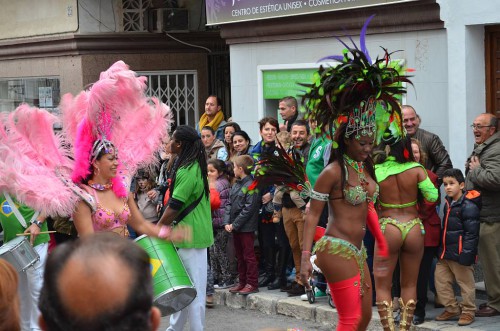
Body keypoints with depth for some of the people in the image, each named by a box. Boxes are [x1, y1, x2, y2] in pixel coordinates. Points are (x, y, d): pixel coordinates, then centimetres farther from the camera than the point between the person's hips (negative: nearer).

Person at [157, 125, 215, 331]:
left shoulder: (186, 171, -17)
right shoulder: (196, 166, 13)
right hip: (195, 234, 10)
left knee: (193, 289, -5)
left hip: (191, 235, -10)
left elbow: (174, 207, -19)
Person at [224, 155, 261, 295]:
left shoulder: (251, 186, -14)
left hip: (246, 227, -8)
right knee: (240, 256, 15)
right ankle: (242, 282, 23)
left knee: (249, 256, -2)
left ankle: (252, 284, 3)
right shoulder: (236, 185, 12)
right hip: (235, 227, 8)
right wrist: (227, 222, -2)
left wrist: (234, 224, -16)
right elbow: (229, 204, 11)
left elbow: (249, 208, -18)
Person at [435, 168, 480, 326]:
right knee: (441, 279, 12)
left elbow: (471, 232, -19)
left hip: (460, 253, -9)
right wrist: (441, 249, 19)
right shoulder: (448, 204, 13)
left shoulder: (468, 206, -16)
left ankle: (468, 311, 16)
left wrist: (466, 253, -22)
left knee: (466, 283, 3)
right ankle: (452, 308, 24)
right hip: (446, 253, 9)